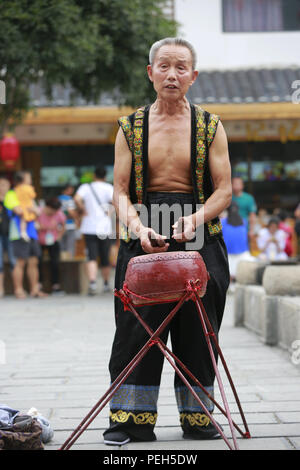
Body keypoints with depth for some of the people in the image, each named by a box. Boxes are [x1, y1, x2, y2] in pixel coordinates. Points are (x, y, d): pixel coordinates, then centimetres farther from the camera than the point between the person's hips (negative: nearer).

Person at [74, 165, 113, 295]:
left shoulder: (85, 187, 4)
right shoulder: (108, 187, 1)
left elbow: (77, 199, -15)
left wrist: (83, 211, -2)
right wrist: (110, 212, -2)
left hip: (89, 227, 0)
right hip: (104, 227, 0)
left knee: (92, 257, -6)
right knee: (105, 258, 12)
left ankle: (92, 283, -26)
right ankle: (106, 284, 26)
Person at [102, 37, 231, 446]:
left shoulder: (210, 126, 6)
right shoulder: (131, 127, 7)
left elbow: (223, 190, 2)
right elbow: (121, 190, 3)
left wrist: (194, 220, -16)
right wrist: (138, 227, -16)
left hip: (199, 236, 0)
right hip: (143, 237, 0)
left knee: (197, 328, 1)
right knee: (138, 325, -5)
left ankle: (197, 416, 13)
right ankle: (132, 419, 2)